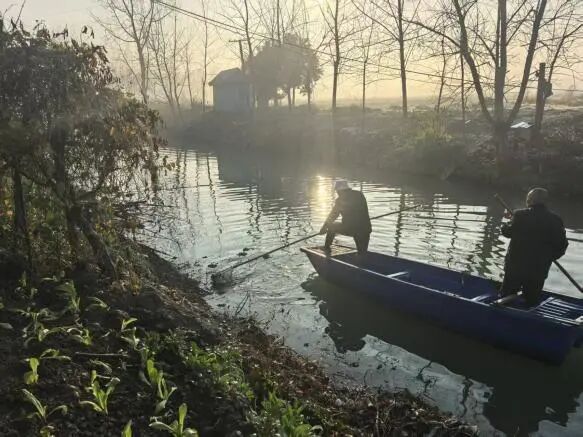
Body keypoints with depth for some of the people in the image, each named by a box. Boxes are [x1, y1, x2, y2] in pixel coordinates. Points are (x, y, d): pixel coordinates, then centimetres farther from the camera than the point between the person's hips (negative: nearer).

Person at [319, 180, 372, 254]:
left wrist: (324, 227, 23)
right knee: (363, 253, 21)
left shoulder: (340, 199, -1)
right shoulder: (360, 195, 10)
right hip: (365, 230, 3)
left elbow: (332, 215, 8)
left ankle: (327, 247, 29)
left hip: (349, 229, -3)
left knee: (331, 226, 21)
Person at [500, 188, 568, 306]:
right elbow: (562, 245, -1)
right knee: (532, 301, 16)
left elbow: (507, 232, -1)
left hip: (515, 267, -2)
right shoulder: (555, 220, -6)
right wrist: (548, 258, 16)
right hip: (539, 270, 2)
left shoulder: (520, 215, -14)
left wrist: (510, 220, 20)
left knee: (505, 297, 15)